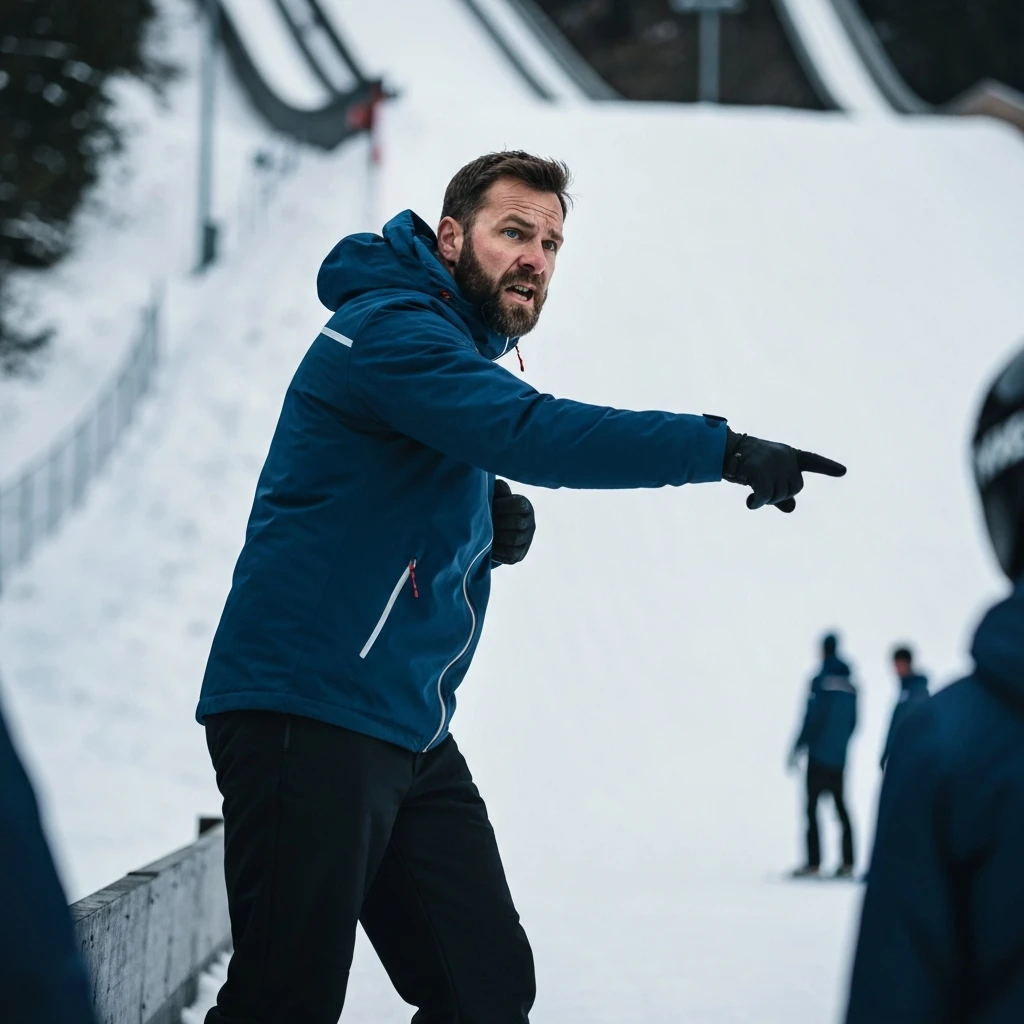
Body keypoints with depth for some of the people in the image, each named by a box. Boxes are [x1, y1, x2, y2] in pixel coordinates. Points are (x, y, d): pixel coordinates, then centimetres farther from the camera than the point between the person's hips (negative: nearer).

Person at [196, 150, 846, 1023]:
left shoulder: (465, 356, 19)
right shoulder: (392, 329, -13)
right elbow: (536, 432, -28)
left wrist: (496, 530, 1)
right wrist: (728, 452, -31)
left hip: (411, 726, 10)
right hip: (311, 716, -10)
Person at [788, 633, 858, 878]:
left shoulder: (820, 682, -11)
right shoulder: (850, 686, 8)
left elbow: (812, 719, -15)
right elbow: (853, 722, 13)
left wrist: (797, 749, -10)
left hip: (819, 755, -7)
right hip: (840, 758, 7)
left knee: (812, 805, -5)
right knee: (840, 805, 12)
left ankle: (814, 862, -12)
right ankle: (847, 862, 8)